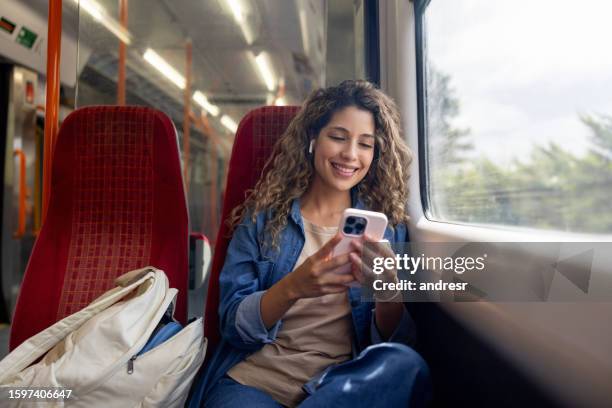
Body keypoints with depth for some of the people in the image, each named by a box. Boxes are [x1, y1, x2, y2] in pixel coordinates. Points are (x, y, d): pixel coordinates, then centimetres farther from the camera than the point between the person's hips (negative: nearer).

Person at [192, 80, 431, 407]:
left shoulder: (388, 225, 6)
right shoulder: (264, 215, 4)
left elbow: (396, 341, 0)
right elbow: (232, 325, -4)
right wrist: (293, 287, -24)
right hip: (250, 380, -2)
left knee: (405, 365, -29)